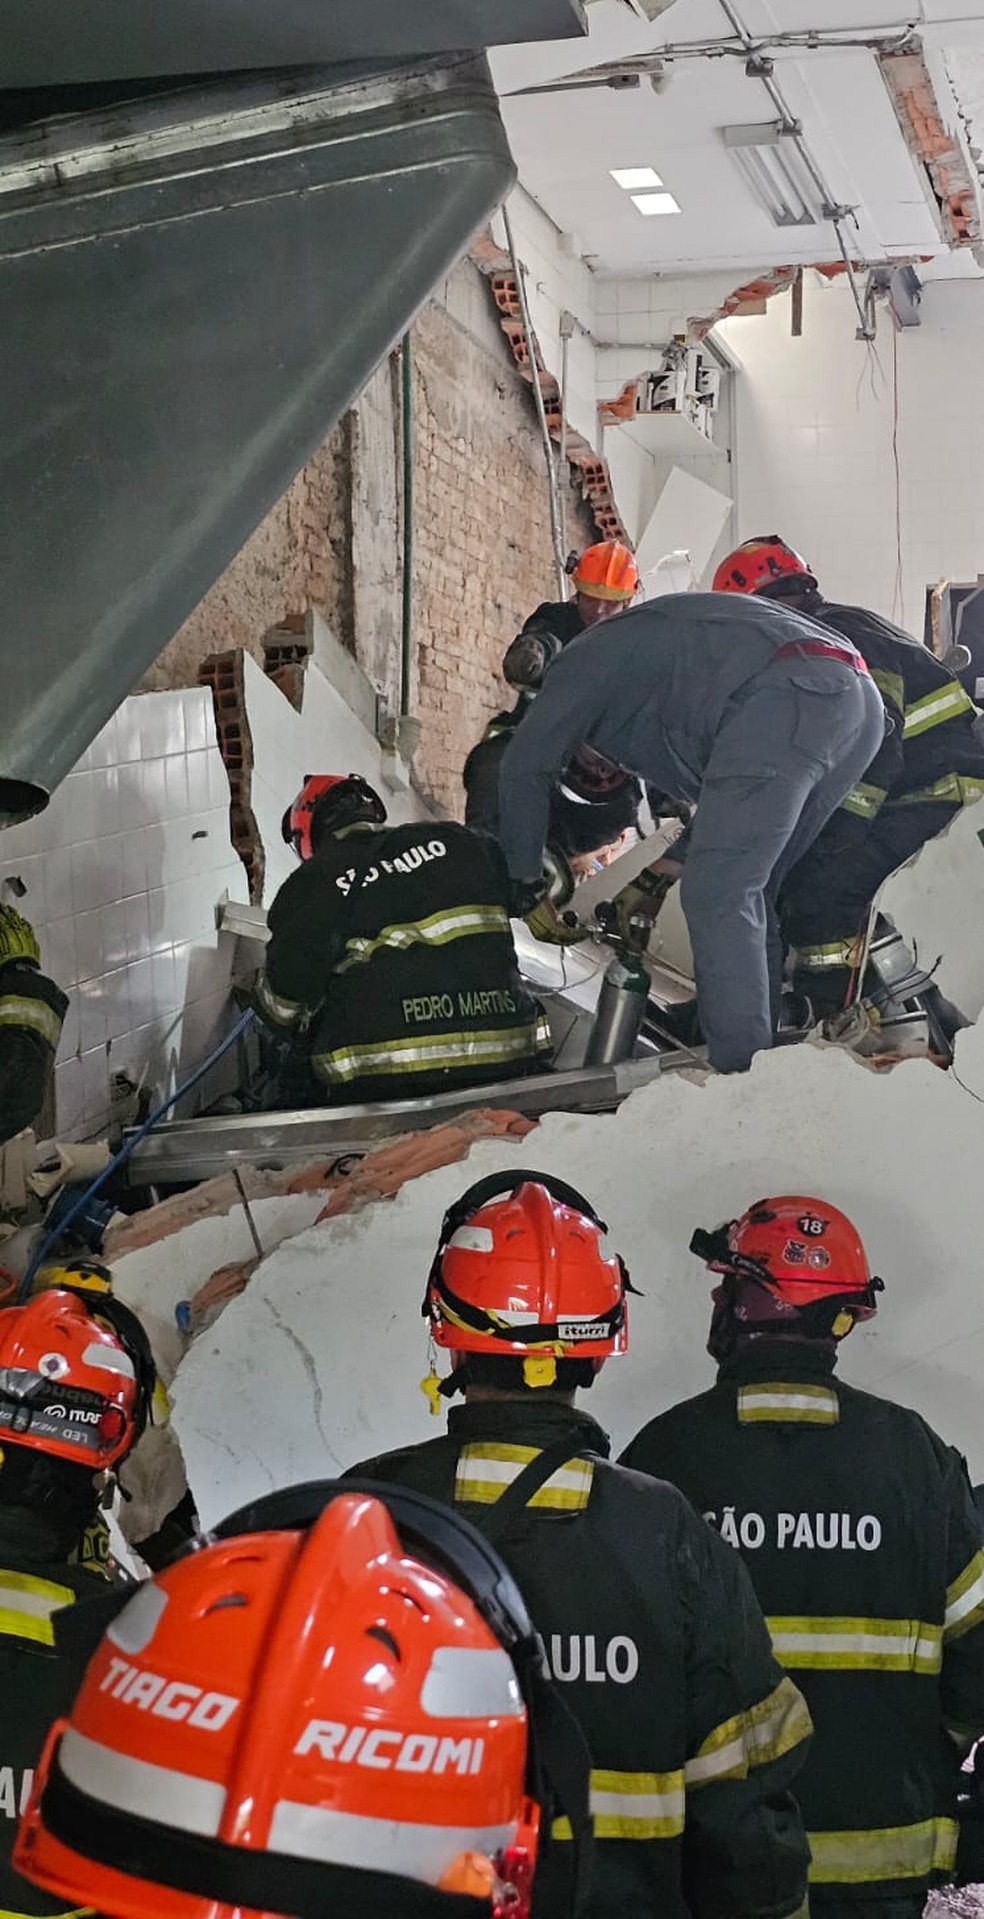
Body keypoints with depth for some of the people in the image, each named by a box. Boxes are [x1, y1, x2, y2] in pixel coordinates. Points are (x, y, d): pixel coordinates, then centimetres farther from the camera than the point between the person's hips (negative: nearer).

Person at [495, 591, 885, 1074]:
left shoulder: (587, 660, 21)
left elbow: (525, 767, 12)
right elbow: (727, 800, 38)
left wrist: (527, 888, 19)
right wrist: (655, 877, 36)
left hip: (785, 698, -9)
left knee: (717, 898, -8)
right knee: (748, 894, 16)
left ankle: (742, 1072, -15)